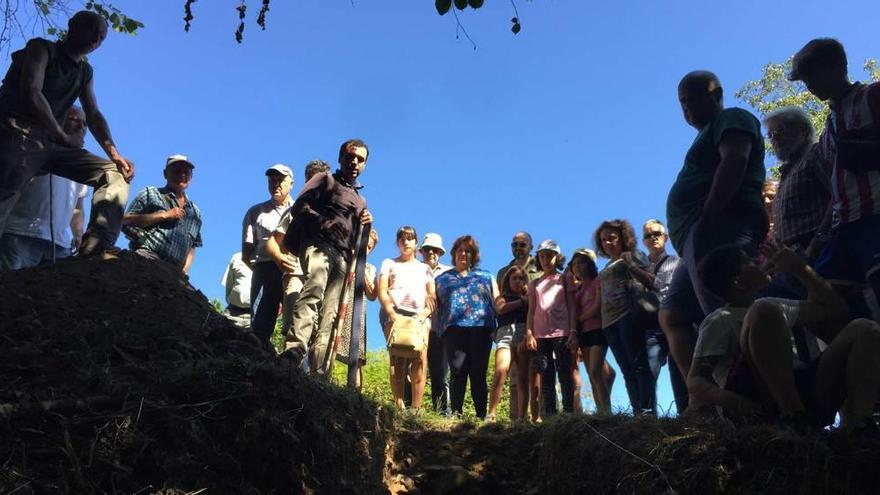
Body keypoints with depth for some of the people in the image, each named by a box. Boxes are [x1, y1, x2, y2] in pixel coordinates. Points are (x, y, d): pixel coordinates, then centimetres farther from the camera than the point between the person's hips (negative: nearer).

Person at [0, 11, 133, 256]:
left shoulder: (85, 72, 23)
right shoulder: (41, 49, 5)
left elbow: (94, 115, 13)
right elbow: (32, 93, -10)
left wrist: (114, 153, -3)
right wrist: (63, 137, -7)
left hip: (52, 143, 7)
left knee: (116, 173, -6)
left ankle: (95, 252, -23)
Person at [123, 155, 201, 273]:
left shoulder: (195, 212, 27)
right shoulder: (150, 193, 14)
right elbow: (125, 221, 1)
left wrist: (185, 269, 9)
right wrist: (164, 215, -3)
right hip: (147, 255, -5)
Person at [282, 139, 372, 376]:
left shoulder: (360, 201, 34)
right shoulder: (325, 180, 16)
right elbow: (299, 207, 1)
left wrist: (365, 226, 11)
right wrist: (324, 223, -15)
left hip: (343, 256, 6)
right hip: (318, 243, -6)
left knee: (329, 315, -6)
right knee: (314, 289, -33)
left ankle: (317, 371, -12)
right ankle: (295, 351, -48)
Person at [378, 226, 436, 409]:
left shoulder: (425, 268, 27)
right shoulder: (389, 263, 22)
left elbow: (433, 298, 17)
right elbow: (382, 292, 7)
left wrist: (424, 314, -6)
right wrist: (392, 314, -11)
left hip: (419, 315, 1)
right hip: (395, 313, -1)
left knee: (420, 358, -19)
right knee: (397, 358, -17)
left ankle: (416, 409, -23)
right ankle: (399, 407, -23)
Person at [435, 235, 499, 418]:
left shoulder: (486, 277, 21)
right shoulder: (442, 278, 21)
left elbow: (498, 304, 15)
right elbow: (435, 305, 15)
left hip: (481, 329, 1)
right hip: (454, 329, 0)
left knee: (479, 374, -2)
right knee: (457, 373, -8)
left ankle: (482, 416, 0)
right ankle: (456, 415, -7)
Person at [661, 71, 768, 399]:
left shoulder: (731, 119, 6)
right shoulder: (709, 136, 33)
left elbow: (734, 160, -13)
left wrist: (708, 216, -23)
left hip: (717, 229, -11)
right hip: (698, 240, 11)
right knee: (672, 316, 7)